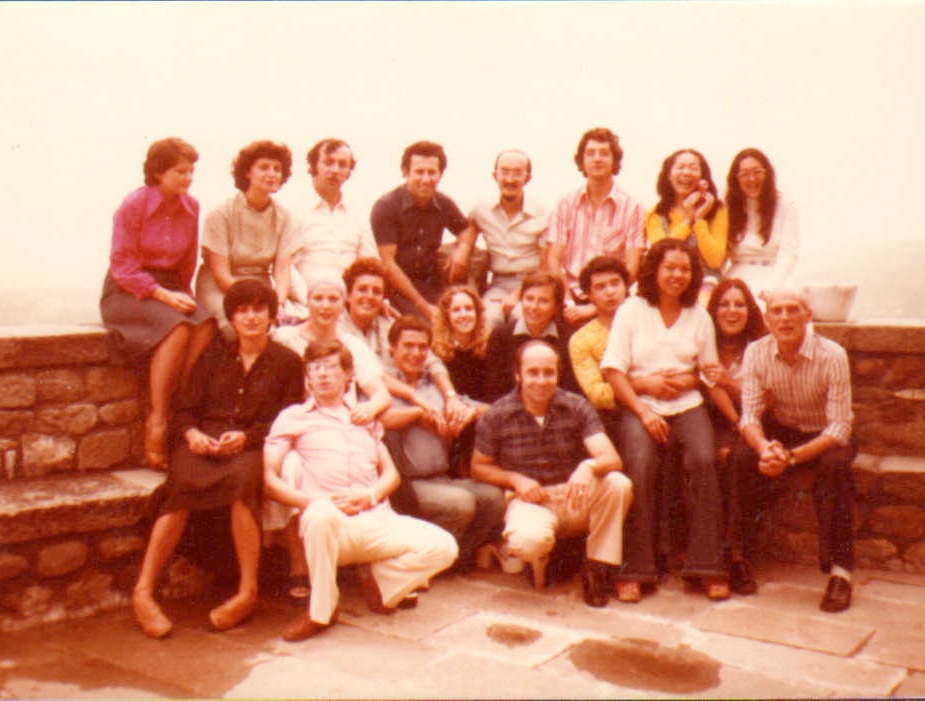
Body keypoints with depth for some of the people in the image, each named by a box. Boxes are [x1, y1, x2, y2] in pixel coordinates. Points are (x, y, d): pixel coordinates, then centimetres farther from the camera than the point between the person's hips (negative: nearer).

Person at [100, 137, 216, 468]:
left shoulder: (190, 208, 5)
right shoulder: (133, 205, -9)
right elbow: (123, 266, -10)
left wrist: (182, 294, 2)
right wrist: (163, 294, -19)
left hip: (170, 287, 5)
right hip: (127, 291, -5)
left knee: (206, 325, -28)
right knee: (177, 328, -33)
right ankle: (157, 423, -23)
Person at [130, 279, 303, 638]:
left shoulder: (287, 362, 12)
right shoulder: (215, 354, 19)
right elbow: (185, 408, 14)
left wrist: (245, 437, -12)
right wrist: (192, 433, -8)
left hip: (253, 446, -2)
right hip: (203, 441, 2)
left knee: (242, 478, -37)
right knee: (183, 483, -31)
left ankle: (247, 591, -27)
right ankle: (143, 590, -26)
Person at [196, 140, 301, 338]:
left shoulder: (283, 217, 4)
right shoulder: (222, 214, -8)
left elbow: (282, 271, -4)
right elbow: (221, 276, -12)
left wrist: (278, 303, -25)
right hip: (219, 290, -3)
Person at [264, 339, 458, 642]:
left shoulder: (365, 418, 27)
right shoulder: (293, 418, 16)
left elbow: (391, 473, 20)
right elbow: (269, 478, 4)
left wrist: (370, 495, -4)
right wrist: (316, 501, -13)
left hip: (378, 520, 3)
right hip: (331, 524, -3)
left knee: (443, 547, -20)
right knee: (322, 514, -40)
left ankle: (379, 579, 6)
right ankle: (320, 611, -17)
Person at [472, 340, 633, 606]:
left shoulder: (577, 407, -4)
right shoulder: (497, 416, -5)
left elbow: (612, 459, -13)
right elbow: (479, 467, 6)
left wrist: (589, 467, -37)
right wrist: (516, 479, -13)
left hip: (575, 499, 2)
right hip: (529, 501, -2)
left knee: (618, 484, -29)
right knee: (530, 539, -37)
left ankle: (598, 567, -7)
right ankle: (540, 564, 5)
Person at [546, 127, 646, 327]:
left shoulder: (632, 208, 5)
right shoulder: (566, 205, 12)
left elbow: (632, 268, -3)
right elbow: (554, 260, 5)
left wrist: (595, 307, -15)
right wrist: (567, 302, -12)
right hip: (572, 299, 1)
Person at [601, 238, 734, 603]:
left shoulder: (699, 316, 15)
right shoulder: (631, 310, 6)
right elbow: (614, 371, -1)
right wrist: (643, 410, -12)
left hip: (687, 406, 2)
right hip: (639, 405, -2)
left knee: (703, 461, -26)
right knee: (640, 466, -29)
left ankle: (707, 564, -15)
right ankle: (635, 569, -20)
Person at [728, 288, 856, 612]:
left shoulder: (832, 356, -22)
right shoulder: (756, 353, -13)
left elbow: (840, 427, -24)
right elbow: (749, 415, -15)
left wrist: (791, 457, -39)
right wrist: (764, 448, -39)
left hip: (824, 436, -2)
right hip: (779, 430, 2)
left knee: (836, 465, -35)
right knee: (743, 457, -28)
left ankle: (840, 569, -23)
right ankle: (736, 553, -13)